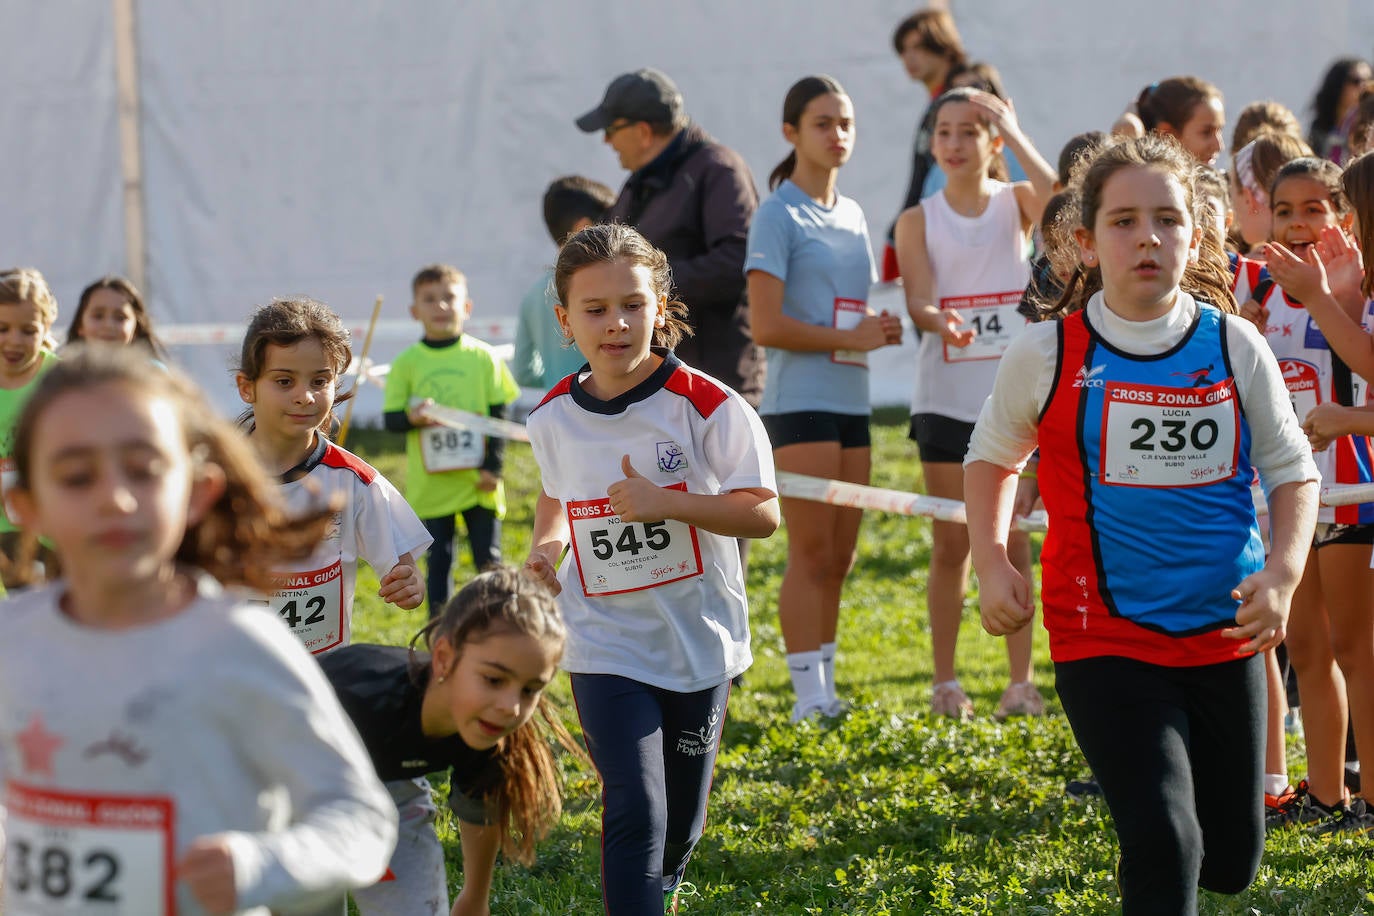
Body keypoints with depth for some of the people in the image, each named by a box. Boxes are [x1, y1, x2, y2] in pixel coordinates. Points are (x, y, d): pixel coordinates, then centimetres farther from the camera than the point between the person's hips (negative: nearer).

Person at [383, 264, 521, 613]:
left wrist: (493, 467, -6)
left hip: (477, 483, 0)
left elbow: (499, 415, 2)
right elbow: (390, 419, 0)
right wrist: (411, 417, -23)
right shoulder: (407, 363, 0)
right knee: (438, 564, 5)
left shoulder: (483, 357, 1)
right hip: (430, 487, 0)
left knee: (489, 560, 4)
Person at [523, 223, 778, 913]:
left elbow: (762, 515, -14)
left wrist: (666, 502, -25)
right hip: (606, 647, 0)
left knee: (679, 824, 13)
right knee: (634, 812, -16)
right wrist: (545, 546, 1)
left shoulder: (706, 406, -13)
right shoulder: (552, 419, -1)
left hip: (697, 641, 0)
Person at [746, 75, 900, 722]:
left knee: (839, 557, 9)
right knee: (811, 554, -7)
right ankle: (808, 694, -4)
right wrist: (851, 337, -16)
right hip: (799, 402, -7)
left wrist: (883, 330, 2)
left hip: (850, 402, 7)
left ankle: (826, 686, 15)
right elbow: (767, 326, -15)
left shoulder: (852, 215, 16)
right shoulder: (779, 215, -7)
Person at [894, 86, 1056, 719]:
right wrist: (939, 320, -31)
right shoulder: (918, 221, 3)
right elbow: (918, 302, -9)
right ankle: (945, 682, 11)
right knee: (952, 545, 4)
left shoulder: (1015, 203, 3)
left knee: (1012, 542, 2)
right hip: (946, 397, 0)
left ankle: (1021, 682, 7)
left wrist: (1015, 134, -16)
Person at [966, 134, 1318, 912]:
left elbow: (1293, 468, 7)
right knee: (1166, 845, -18)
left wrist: (1283, 573, -9)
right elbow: (992, 456, 12)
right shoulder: (1047, 355, -5)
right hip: (1103, 637, -3)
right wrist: (993, 564, -1)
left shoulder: (1234, 346, -2)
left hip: (1225, 635, 3)